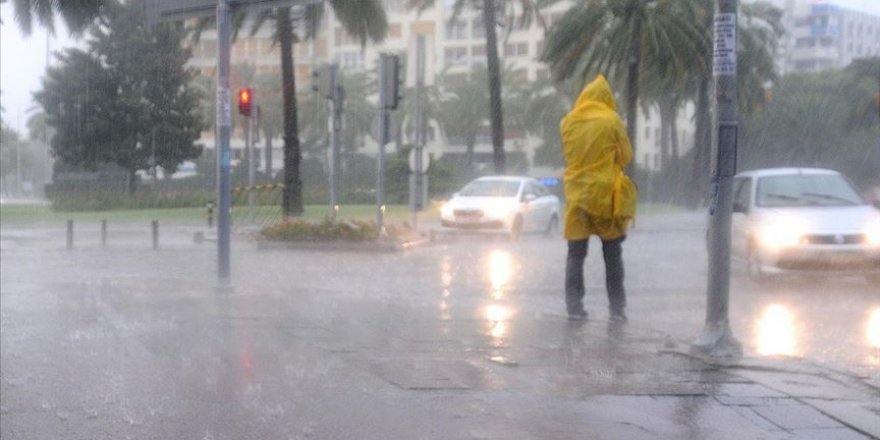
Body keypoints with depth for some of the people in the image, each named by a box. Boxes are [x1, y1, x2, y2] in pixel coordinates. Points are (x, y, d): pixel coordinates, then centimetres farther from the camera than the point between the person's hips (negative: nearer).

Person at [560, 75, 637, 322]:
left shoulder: (567, 122, 3)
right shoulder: (611, 120, -7)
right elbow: (626, 156, 3)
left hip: (576, 195, 3)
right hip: (605, 195, -2)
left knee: (576, 254, 8)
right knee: (612, 255, 6)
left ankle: (574, 306, 2)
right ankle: (617, 308, 5)